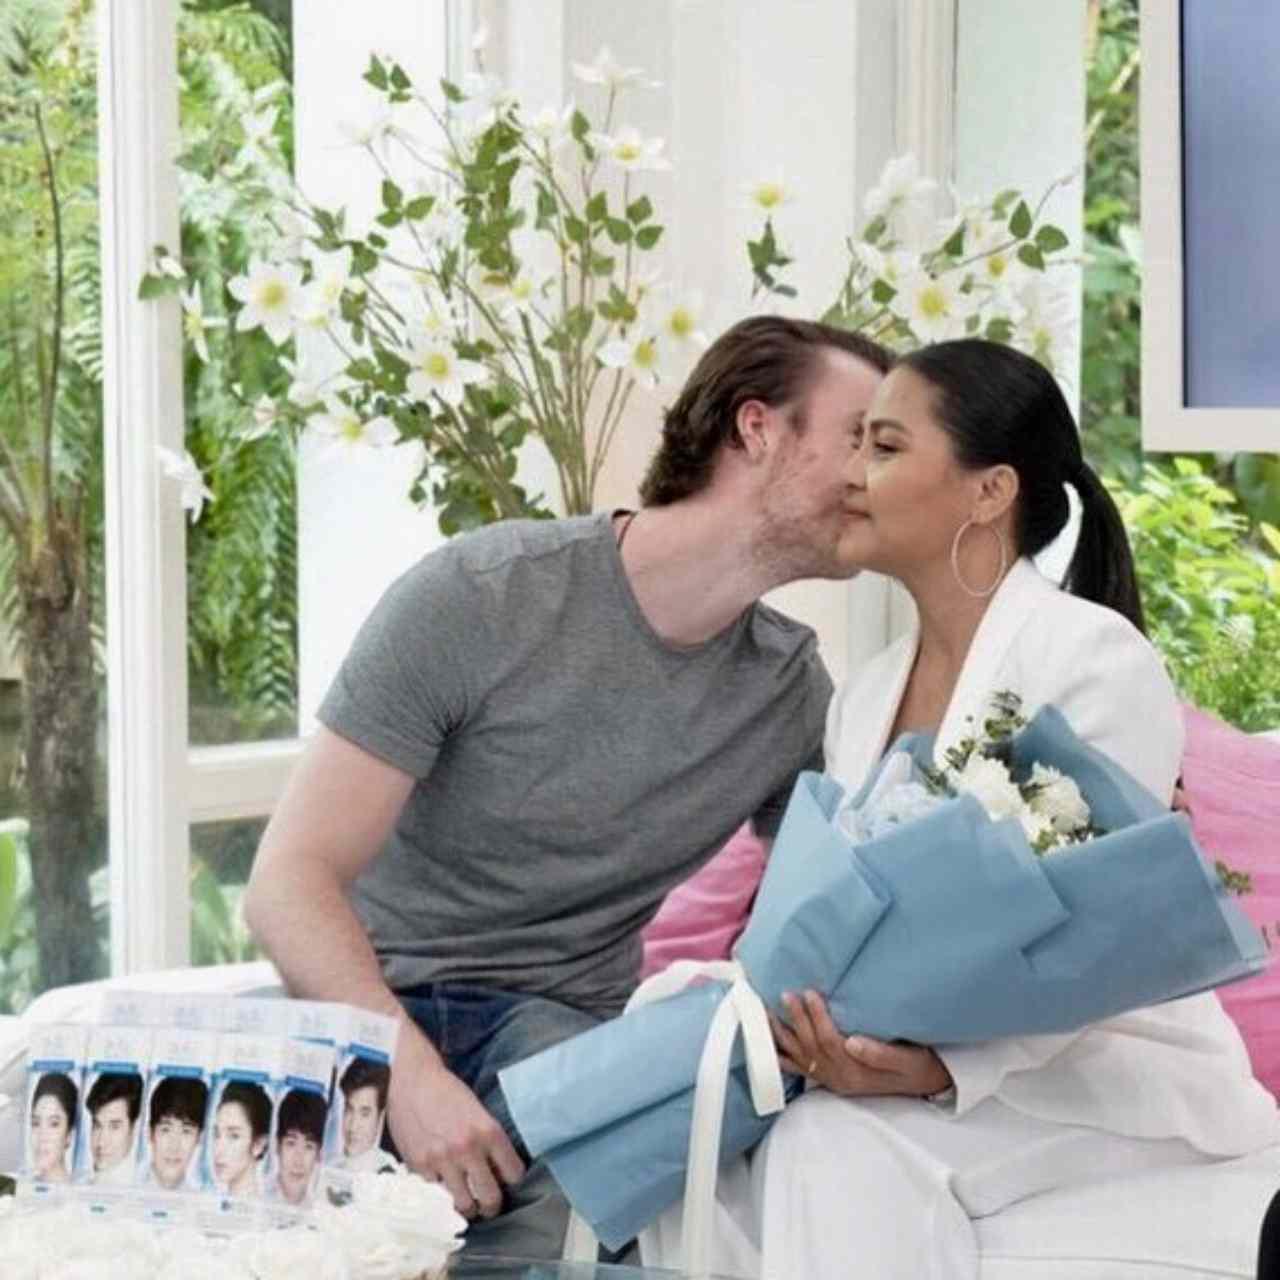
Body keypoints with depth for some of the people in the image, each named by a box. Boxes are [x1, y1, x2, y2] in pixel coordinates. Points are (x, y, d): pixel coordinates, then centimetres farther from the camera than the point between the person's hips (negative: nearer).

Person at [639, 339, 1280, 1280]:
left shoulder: (1094, 655, -12)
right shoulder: (863, 700, 11)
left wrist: (940, 1067, -33)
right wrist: (808, 1026, -16)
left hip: (1111, 1070, -6)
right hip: (918, 1061, 6)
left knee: (841, 1145, -31)